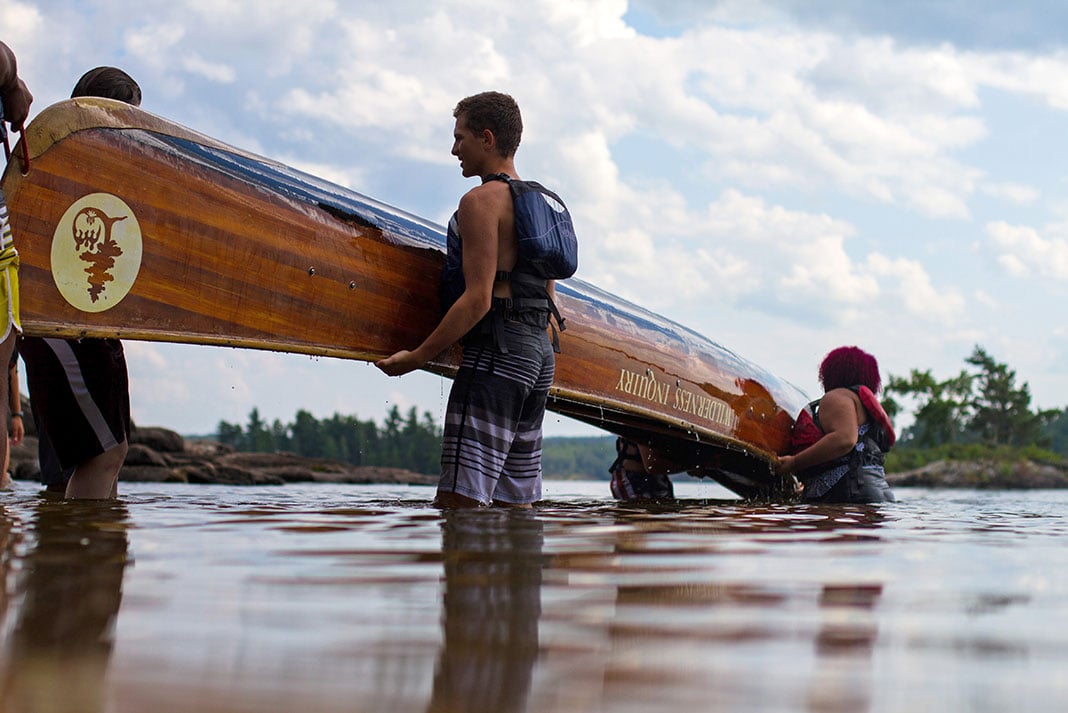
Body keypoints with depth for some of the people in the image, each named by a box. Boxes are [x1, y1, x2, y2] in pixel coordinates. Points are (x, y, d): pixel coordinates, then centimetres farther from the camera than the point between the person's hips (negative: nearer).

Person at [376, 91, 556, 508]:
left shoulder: (482, 200, -8)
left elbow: (478, 299, -16)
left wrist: (417, 357, -13)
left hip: (496, 350, -10)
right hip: (539, 352, 10)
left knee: (456, 502, -14)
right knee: (516, 504, 10)